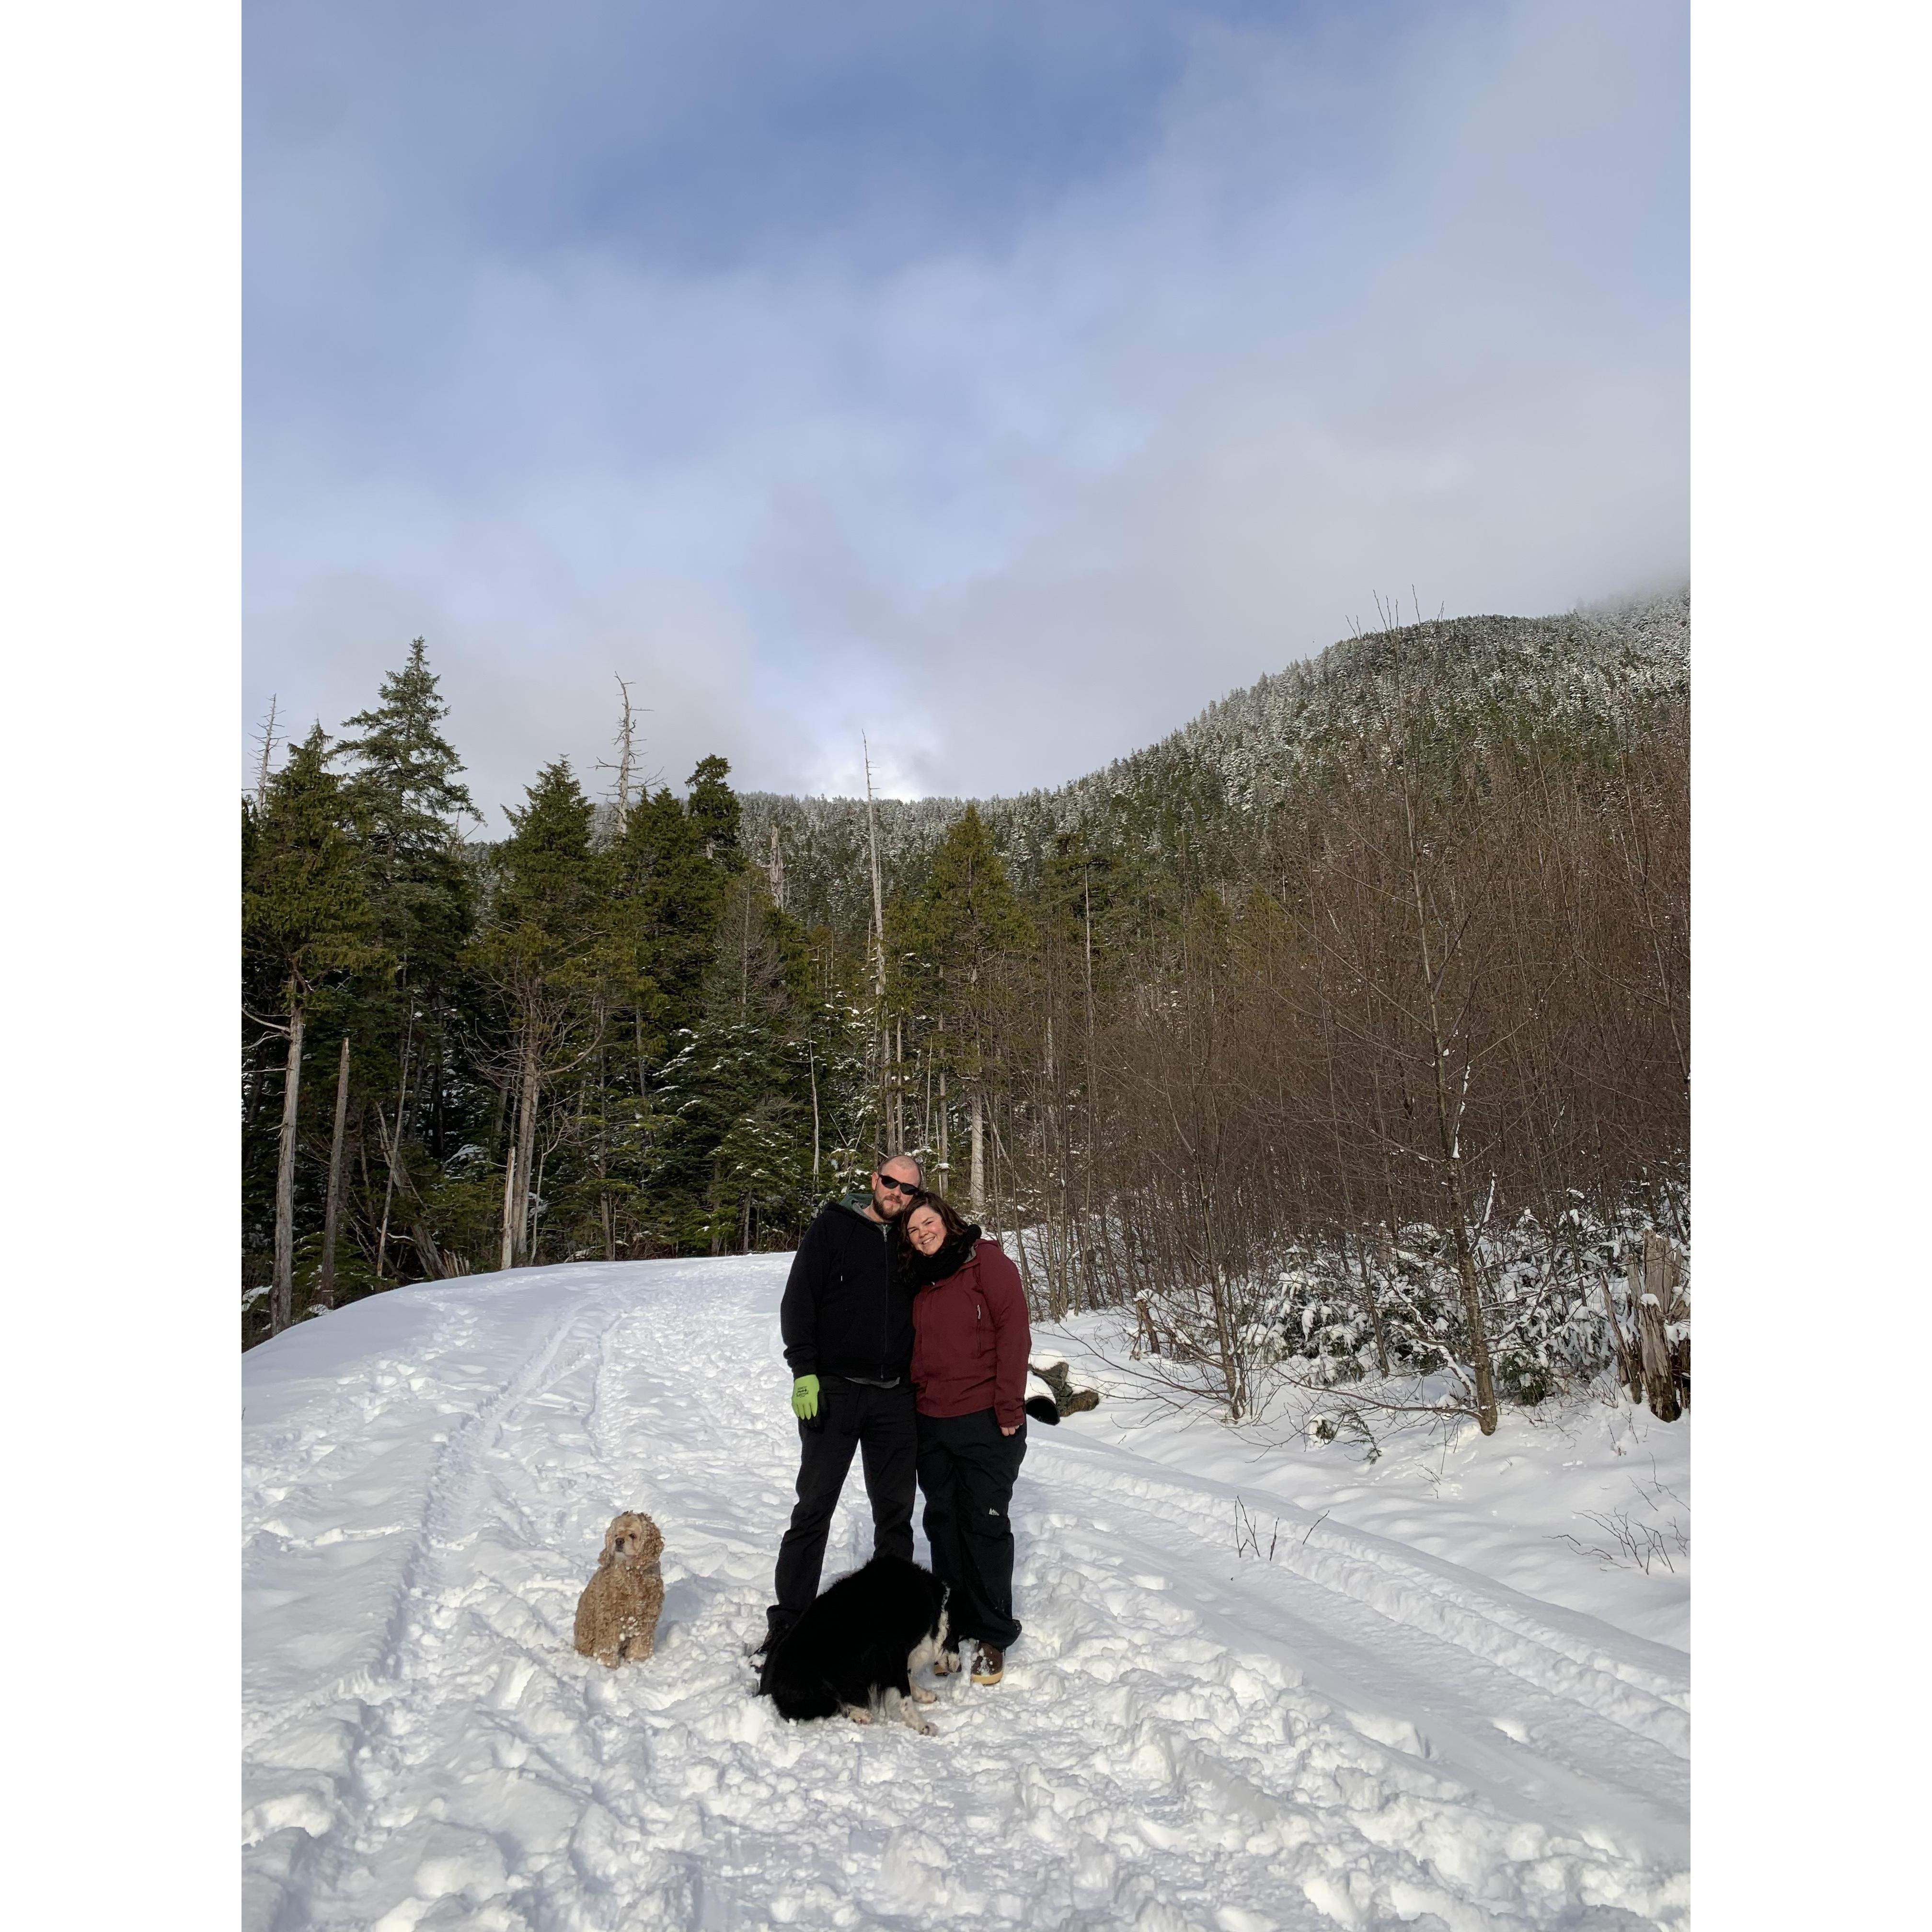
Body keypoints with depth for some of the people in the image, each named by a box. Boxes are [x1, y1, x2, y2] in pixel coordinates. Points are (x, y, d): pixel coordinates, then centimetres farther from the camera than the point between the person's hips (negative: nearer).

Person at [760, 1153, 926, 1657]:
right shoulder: (833, 1226, -2)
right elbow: (799, 1299, -6)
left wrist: (917, 1383, 10)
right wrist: (804, 1371, -14)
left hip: (894, 1398, 4)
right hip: (833, 1391, -3)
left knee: (896, 1511, 10)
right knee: (814, 1509, 1)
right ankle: (788, 1619, 12)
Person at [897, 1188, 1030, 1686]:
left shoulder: (986, 1260, -7)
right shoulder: (920, 1281, 12)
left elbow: (1013, 1332, -12)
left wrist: (1009, 1409, -15)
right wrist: (913, 1402, 9)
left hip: (985, 1421, -6)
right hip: (933, 1422, 6)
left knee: (985, 1525, 1)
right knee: (943, 1525, 11)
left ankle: (993, 1638, 14)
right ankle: (952, 1629, 24)